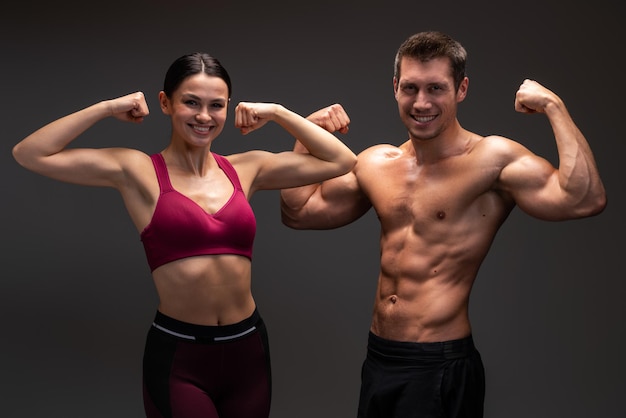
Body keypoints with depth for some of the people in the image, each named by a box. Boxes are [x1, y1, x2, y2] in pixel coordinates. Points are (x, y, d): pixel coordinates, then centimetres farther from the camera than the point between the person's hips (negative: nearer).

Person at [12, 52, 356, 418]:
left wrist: (277, 112, 4)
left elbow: (341, 161, 7)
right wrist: (108, 108, -8)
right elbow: (30, 154, -10)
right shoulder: (138, 170, -4)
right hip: (177, 358, -4)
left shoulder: (246, 168, 5)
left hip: (248, 349, 4)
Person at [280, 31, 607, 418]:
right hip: (378, 360, 6)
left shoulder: (493, 158, -13)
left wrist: (555, 107, -21)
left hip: (441, 369, -6)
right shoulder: (375, 163, 6)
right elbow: (297, 212, 15)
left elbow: (585, 200, -28)